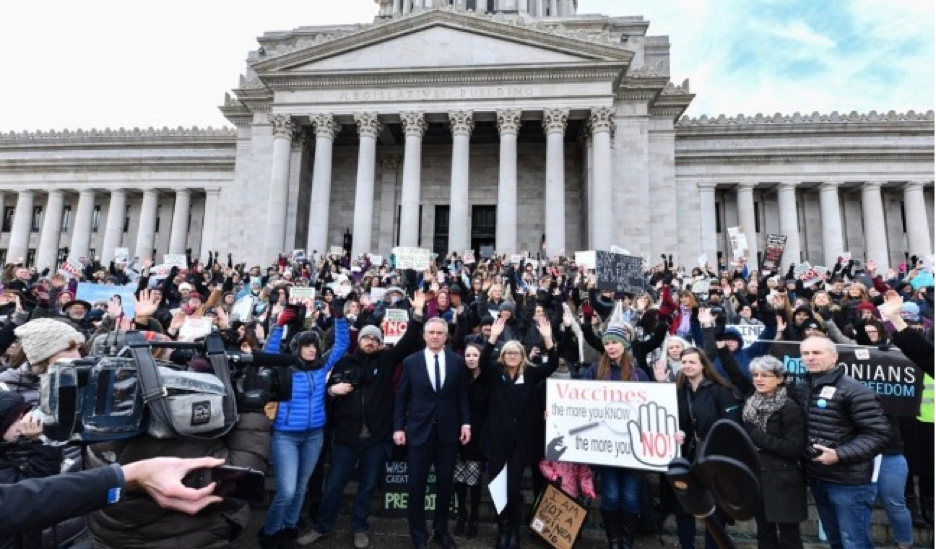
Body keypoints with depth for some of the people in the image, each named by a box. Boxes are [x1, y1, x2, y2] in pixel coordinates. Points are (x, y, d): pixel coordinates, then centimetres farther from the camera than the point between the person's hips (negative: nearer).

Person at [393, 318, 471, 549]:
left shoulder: (457, 361, 1)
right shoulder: (411, 362, 0)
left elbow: (463, 395, 5)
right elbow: (401, 397, 1)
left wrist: (466, 423, -3)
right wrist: (398, 427, -4)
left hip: (448, 431, 1)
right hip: (419, 431, -1)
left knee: (445, 484, 12)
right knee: (416, 486, 5)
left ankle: (441, 530, 33)